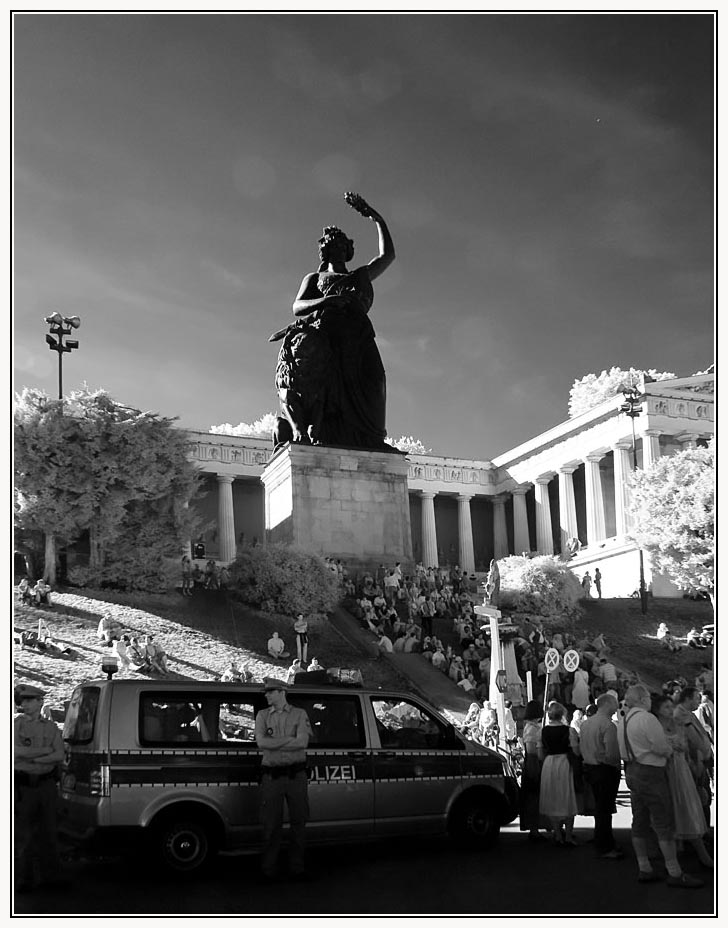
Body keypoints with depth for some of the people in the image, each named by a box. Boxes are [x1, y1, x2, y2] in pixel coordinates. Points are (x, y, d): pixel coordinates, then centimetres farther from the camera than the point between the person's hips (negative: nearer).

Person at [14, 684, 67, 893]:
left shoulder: (51, 727, 8)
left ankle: (50, 876, 17)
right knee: (23, 834, 2)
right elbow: (16, 751, -16)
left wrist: (32, 758, -14)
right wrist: (46, 750, -9)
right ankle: (25, 880, 11)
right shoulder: (15, 725, 1)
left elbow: (59, 756, -3)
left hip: (46, 784, 2)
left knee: (48, 832, 8)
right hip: (23, 786, -2)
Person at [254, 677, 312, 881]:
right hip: (271, 776, 0)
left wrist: (274, 744, -11)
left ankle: (297, 867, 16)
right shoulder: (262, 716, 6)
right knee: (271, 824, 2)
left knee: (298, 821, 5)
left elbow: (303, 742, -11)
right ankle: (269, 869, 13)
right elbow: (261, 742, -9)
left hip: (296, 774, 0)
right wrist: (290, 739, -12)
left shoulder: (299, 715, 3)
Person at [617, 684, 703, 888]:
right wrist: (670, 749, 1)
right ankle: (675, 873, -1)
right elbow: (661, 748, -21)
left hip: (632, 772, 9)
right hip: (650, 773, -9)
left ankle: (644, 869, 18)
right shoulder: (646, 718, -16)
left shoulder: (623, 721, 11)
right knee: (664, 824, -4)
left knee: (640, 823, 12)